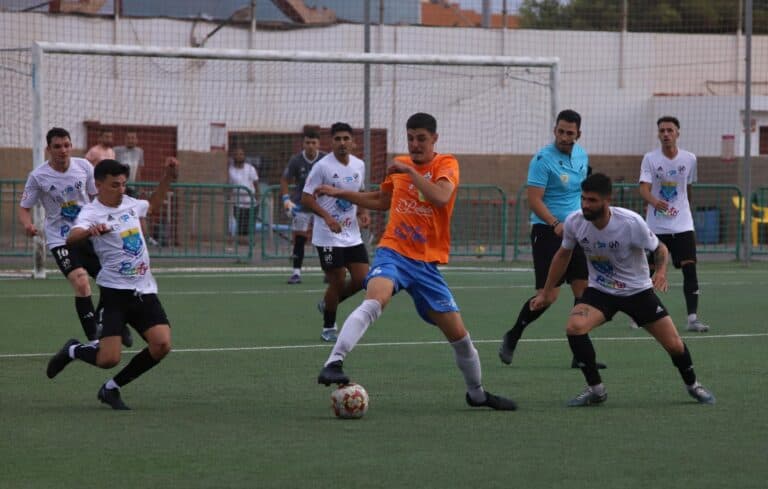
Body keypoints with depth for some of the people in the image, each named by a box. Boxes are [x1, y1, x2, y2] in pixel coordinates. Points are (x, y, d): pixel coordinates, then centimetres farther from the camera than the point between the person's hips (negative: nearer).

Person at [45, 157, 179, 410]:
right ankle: (73, 351, 21)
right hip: (115, 293, -6)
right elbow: (71, 238, -33)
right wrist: (89, 231, -55)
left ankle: (111, 388, 8)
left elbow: (153, 206, 36)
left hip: (145, 291, 6)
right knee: (109, 359, -16)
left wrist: (168, 176, 27)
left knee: (161, 345, -13)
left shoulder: (129, 203, 11)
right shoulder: (92, 212, -11)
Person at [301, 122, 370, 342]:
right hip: (328, 236, -6)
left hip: (353, 235, 6)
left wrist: (364, 213, 3)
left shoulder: (359, 165, 7)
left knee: (362, 279, 0)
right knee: (338, 282, -5)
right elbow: (306, 198, -12)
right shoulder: (322, 166, -12)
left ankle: (328, 303, 27)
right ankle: (328, 328, 14)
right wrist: (327, 217, -25)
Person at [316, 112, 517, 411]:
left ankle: (477, 393, 27)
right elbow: (381, 201, 29)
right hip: (393, 252, 0)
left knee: (458, 334, 4)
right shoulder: (399, 165, 10)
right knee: (374, 300, -33)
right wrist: (341, 194, 26)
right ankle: (334, 363, -42)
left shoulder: (446, 164, -1)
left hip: (427, 263, 0)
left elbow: (441, 197, -24)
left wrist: (410, 171, -22)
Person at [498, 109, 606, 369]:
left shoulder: (581, 155, 10)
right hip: (547, 231, -7)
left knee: (583, 290, 0)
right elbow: (534, 200, -18)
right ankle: (512, 337, 12)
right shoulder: (543, 159, -13)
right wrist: (556, 224, -30)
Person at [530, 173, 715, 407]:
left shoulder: (631, 222, -26)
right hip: (599, 291, 2)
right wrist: (546, 292, 10)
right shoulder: (574, 222, -16)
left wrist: (661, 271, -33)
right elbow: (563, 255, 4)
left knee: (674, 345, -2)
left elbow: (660, 248, -11)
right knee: (574, 327, -27)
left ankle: (692, 385, 32)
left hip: (637, 290, -2)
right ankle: (595, 389, -10)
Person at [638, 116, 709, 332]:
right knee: (648, 270, 4)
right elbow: (644, 188, -18)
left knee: (690, 269, -11)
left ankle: (692, 318, -11)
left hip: (682, 225, 1)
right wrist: (654, 202, -38)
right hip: (656, 225, -1)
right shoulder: (650, 159, -6)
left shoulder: (689, 159, 1)